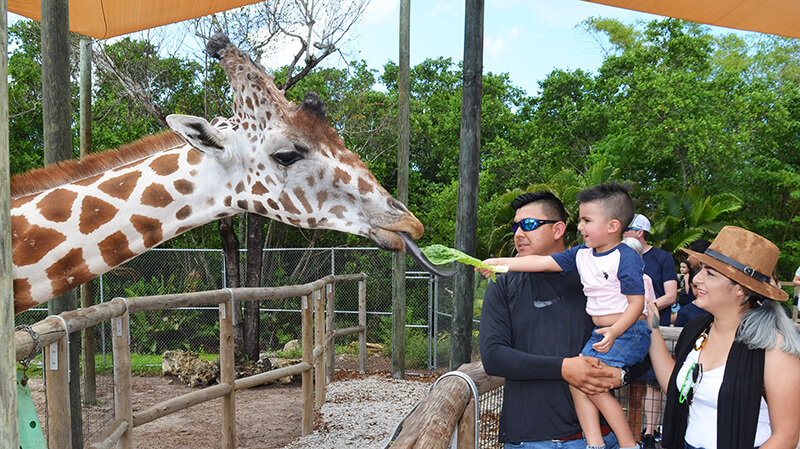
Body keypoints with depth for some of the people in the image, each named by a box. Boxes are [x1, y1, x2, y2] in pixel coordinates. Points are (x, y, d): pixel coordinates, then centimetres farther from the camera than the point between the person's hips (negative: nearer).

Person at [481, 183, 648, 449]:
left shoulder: (626, 258, -16)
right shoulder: (582, 255, 6)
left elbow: (637, 302, -16)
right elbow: (543, 262, 5)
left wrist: (614, 332, -29)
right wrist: (500, 263, 1)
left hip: (628, 332, -8)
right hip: (601, 333, 8)